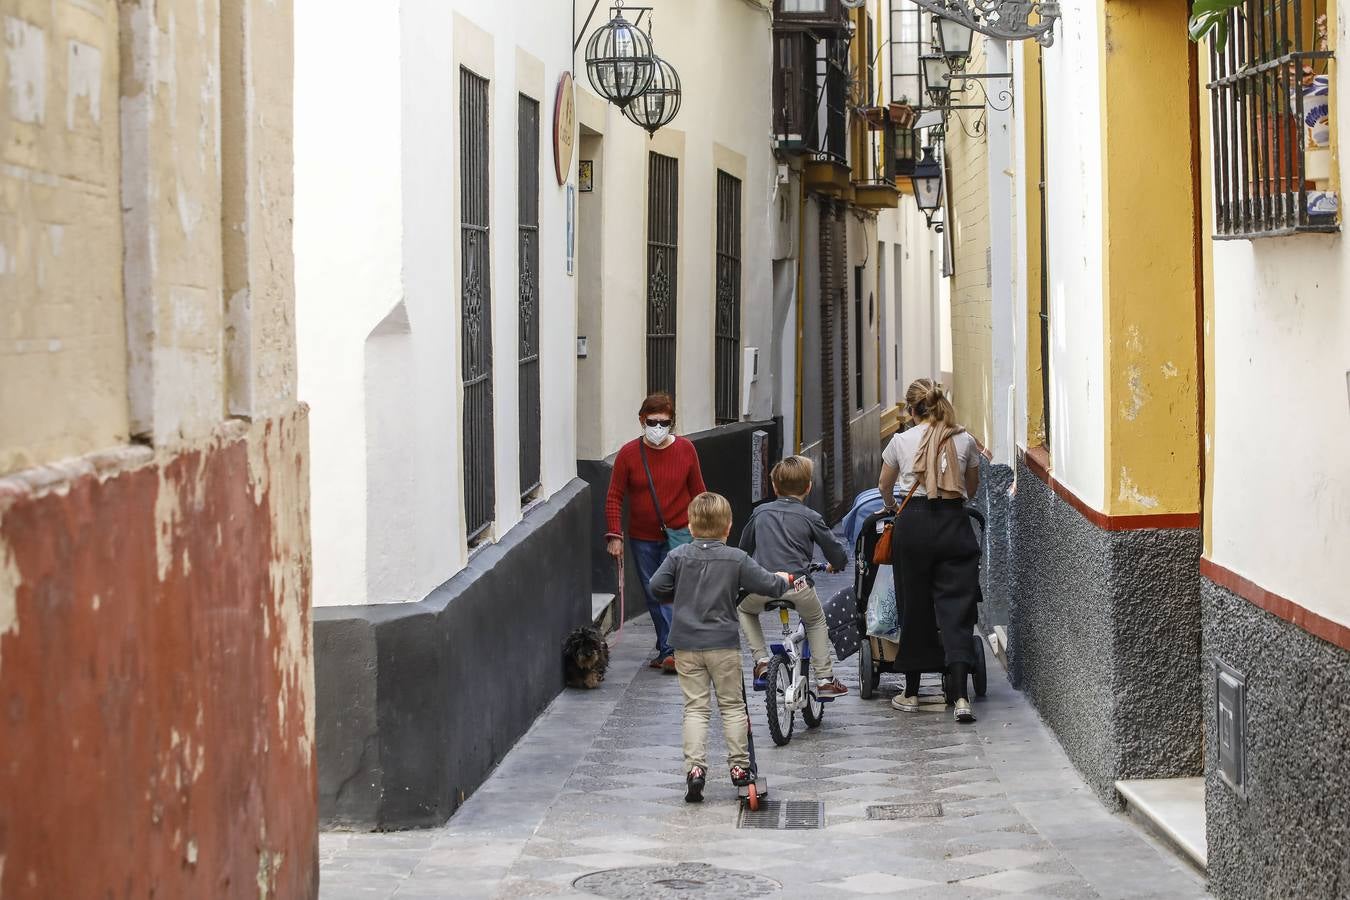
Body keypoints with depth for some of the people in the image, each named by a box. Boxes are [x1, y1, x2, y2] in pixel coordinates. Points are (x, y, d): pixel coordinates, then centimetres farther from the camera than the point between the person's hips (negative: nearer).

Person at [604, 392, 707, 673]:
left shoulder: (685, 450, -3)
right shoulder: (628, 453, -5)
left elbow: (697, 492, 7)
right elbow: (614, 497, -1)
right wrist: (614, 536, -7)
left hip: (679, 533, -2)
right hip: (643, 538, 2)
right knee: (653, 594, 7)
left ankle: (671, 650, -14)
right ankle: (667, 648, 18)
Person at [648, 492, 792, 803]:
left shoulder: (678, 556, -3)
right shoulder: (737, 559, -6)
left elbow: (657, 586, -8)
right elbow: (767, 585, -5)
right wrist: (783, 580, 17)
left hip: (685, 643, 1)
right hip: (723, 643, -1)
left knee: (695, 707, 5)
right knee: (732, 705, 11)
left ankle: (695, 766, -7)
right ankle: (739, 766, 12)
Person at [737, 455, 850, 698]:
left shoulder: (760, 513, 16)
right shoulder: (810, 518, 8)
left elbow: (743, 550, 26)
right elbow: (838, 554, 10)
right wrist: (835, 565, 34)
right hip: (797, 587, -1)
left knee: (745, 610, 34)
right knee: (816, 622, 28)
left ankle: (761, 661, 20)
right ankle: (825, 680, 22)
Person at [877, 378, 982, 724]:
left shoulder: (902, 441, 3)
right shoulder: (965, 441, 5)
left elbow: (884, 485, 20)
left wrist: (892, 506, 41)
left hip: (913, 524, 0)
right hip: (954, 526, 0)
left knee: (915, 608, 10)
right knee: (956, 608, -1)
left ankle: (911, 693, 17)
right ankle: (960, 695, -13)